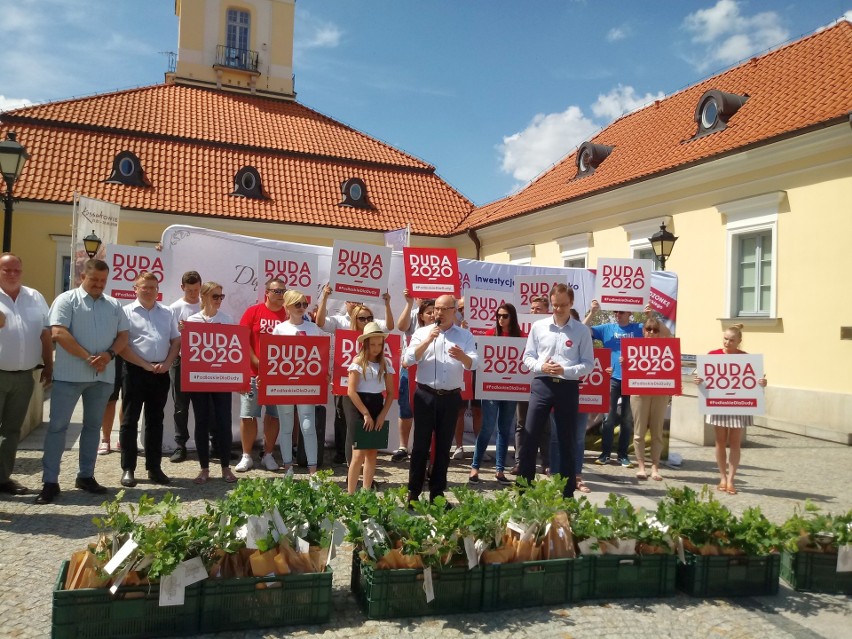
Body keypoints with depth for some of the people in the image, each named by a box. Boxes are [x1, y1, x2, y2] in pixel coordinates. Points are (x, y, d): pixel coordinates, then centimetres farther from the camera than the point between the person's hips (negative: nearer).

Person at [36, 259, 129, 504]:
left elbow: (123, 336, 10)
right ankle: (50, 481, 4)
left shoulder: (114, 305, 12)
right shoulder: (66, 300, -2)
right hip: (69, 374, -4)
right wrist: (88, 358, -17)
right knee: (57, 425, -2)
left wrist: (109, 354, -11)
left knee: (93, 426, 11)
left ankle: (86, 476, 22)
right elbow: (58, 333, -13)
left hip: (103, 375, 5)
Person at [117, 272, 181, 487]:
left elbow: (176, 341, 12)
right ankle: (128, 469, 10)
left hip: (161, 372, 4)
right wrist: (146, 365, -12)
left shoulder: (167, 312, 11)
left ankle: (154, 467, 18)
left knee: (155, 420, 10)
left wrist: (167, 363, -4)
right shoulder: (127, 312, -1)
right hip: (136, 371, -4)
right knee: (130, 420, 2)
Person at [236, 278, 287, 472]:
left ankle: (268, 455, 19)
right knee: (248, 415, 2)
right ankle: (246, 456, 14)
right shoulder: (253, 311, -1)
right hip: (254, 373, -1)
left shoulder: (288, 315, 4)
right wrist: (259, 364, -11)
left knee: (274, 415, 7)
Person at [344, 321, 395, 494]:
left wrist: (382, 415, -4)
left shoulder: (385, 363, 6)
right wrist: (366, 413, -14)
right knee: (359, 452, -8)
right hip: (358, 407, -5)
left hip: (377, 406, 5)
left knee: (372, 452, 7)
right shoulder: (358, 361, -7)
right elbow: (351, 391, -12)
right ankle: (351, 494, 0)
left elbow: (390, 392, 7)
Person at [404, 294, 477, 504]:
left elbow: (474, 364, -5)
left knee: (443, 446, 9)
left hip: (451, 397, 1)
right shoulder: (422, 332, 4)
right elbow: (409, 359, -7)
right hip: (426, 395, -1)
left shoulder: (465, 335, 6)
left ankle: (437, 493, 21)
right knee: (421, 445, 3)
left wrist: (462, 356, -26)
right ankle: (413, 492, 13)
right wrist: (428, 340, -16)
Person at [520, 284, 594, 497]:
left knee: (566, 441, 8)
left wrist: (565, 370, -16)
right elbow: (527, 356, 7)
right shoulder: (538, 327, 4)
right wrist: (540, 366, -13)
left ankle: (567, 492, 21)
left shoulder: (582, 331, 0)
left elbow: (588, 364, -1)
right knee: (530, 437, 1)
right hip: (542, 385, 1)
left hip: (568, 387, -1)